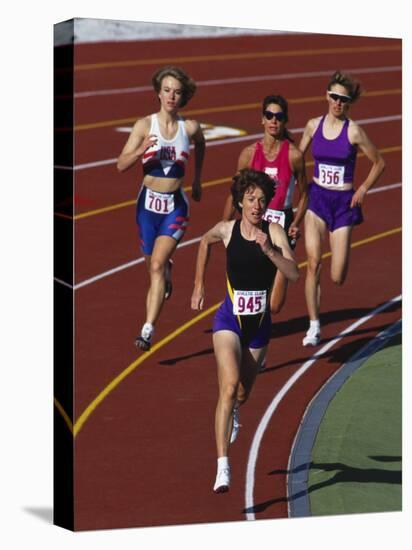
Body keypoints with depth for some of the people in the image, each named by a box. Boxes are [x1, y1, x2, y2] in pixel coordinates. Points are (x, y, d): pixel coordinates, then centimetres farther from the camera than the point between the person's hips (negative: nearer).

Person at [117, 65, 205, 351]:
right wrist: (142, 150, -27)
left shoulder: (190, 127, -3)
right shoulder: (145, 125, -6)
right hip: (149, 202, 1)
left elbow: (200, 145, 21)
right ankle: (167, 270, 56)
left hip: (176, 205, -1)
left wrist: (197, 180, 27)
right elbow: (122, 165, -8)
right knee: (155, 266, 16)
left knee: (157, 265, -17)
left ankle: (148, 330, -21)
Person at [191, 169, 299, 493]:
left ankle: (234, 412, 60)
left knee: (243, 393, 19)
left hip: (260, 322, 2)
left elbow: (294, 274, -19)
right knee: (229, 386, -23)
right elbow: (205, 242, 20)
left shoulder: (274, 232, -8)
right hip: (230, 319, -2)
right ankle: (223, 467, -27)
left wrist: (269, 250, -33)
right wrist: (199, 286, 22)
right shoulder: (226, 230, -4)